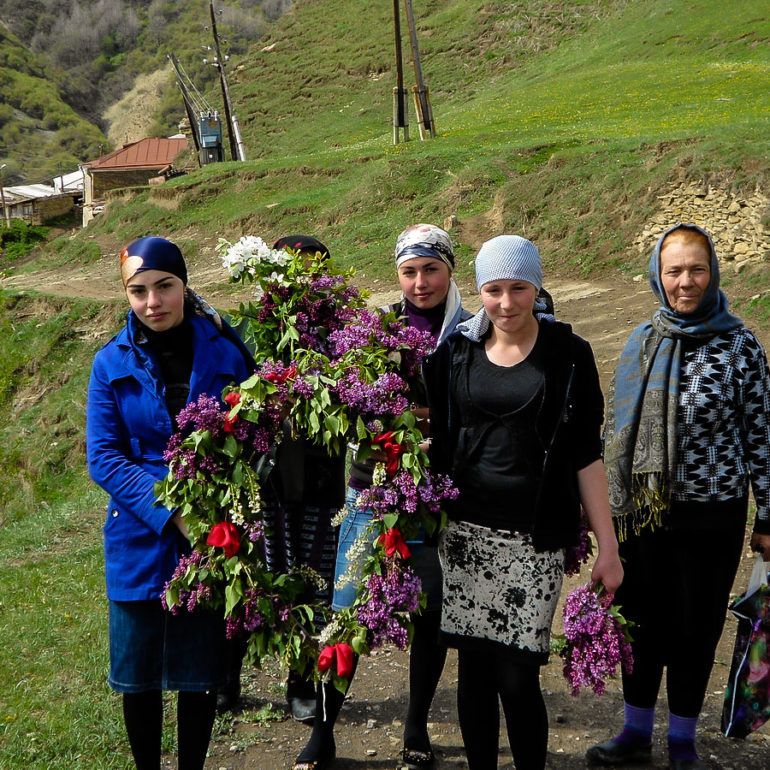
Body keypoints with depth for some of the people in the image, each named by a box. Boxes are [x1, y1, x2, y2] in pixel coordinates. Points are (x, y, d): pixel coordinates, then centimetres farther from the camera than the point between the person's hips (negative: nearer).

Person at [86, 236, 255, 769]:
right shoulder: (112, 363, -3)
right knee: (138, 671, 11)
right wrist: (168, 513, -18)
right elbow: (103, 458, -6)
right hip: (141, 541, 0)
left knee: (202, 668, 11)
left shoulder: (226, 353, -3)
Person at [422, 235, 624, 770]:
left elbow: (586, 454, -1)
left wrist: (607, 546, -3)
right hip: (465, 531, 3)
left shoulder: (567, 354, -2)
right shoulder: (456, 350, 5)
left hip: (535, 539, -3)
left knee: (516, 676, -4)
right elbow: (439, 441, 12)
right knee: (474, 669, 8)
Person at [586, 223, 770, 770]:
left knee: (697, 626, 11)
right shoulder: (642, 341, 2)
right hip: (645, 508, 3)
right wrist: (612, 506, 10)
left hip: (712, 514, -3)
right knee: (643, 621, 13)